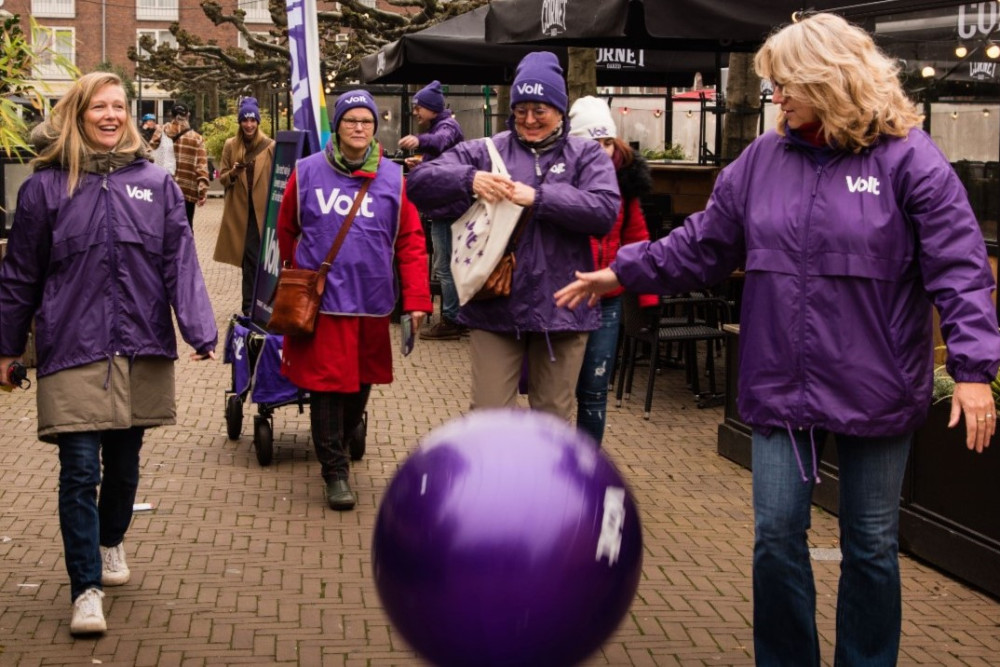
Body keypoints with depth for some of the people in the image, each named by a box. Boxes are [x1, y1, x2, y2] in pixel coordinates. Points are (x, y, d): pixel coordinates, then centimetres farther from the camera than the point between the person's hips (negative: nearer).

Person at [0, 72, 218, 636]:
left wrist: (200, 331, -13)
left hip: (141, 349, 2)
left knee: (124, 461, 15)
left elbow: (180, 263, -2)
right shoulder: (45, 186, 1)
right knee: (80, 471, -7)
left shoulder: (156, 182, 4)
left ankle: (112, 541, 41)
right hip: (73, 352, -2)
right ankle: (86, 588, 0)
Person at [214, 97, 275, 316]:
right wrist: (233, 173, -12)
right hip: (238, 209, 2)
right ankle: (250, 304, 12)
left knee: (253, 256, -4)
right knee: (249, 256, 5)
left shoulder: (270, 145, -1)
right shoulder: (230, 145, 7)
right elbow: (222, 179, 10)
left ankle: (249, 304, 4)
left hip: (262, 209, -2)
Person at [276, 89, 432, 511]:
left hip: (372, 302, 2)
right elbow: (286, 230, 10)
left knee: (360, 383, 15)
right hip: (320, 299, -2)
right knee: (327, 383, -2)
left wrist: (417, 299, -6)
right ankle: (335, 469, 9)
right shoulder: (307, 173, 0)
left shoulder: (393, 179, 2)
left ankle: (342, 441, 38)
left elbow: (411, 242, 1)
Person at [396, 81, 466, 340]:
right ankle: (457, 317, 22)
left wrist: (420, 141, -58)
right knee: (449, 265, 15)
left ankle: (451, 321, -5)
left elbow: (441, 141, -38)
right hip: (442, 208, 11)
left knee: (444, 267, -9)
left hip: (445, 209, -11)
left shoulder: (447, 126, -13)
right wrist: (420, 164, 7)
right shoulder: (437, 127, 21)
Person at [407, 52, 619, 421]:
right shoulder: (485, 152, 7)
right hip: (495, 307, 0)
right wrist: (468, 179, -19)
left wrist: (538, 196, -20)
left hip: (560, 309, 0)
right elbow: (419, 182, 0)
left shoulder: (586, 155, 6)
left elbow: (605, 210, -11)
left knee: (554, 419, 13)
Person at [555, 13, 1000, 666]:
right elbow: (702, 247, 12)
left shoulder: (908, 158, -9)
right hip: (781, 387, 3)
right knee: (777, 536, 6)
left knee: (872, 544, 10)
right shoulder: (762, 159, 5)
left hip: (875, 390, -3)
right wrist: (623, 272, 10)